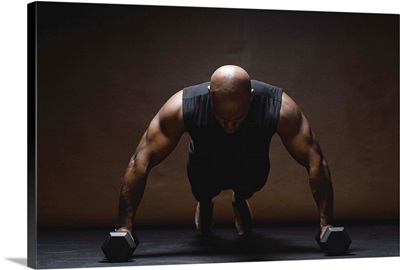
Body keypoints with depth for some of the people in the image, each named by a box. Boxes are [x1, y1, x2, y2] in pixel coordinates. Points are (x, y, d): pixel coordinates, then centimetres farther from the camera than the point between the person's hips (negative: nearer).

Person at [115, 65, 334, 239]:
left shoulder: (280, 108, -42)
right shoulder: (181, 108, -42)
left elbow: (315, 161, -35)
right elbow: (141, 161, -38)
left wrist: (326, 225, -39)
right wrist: (124, 227, -40)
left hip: (251, 171, 0)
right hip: (206, 170, 0)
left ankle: (240, 202, 46)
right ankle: (204, 205, 47)